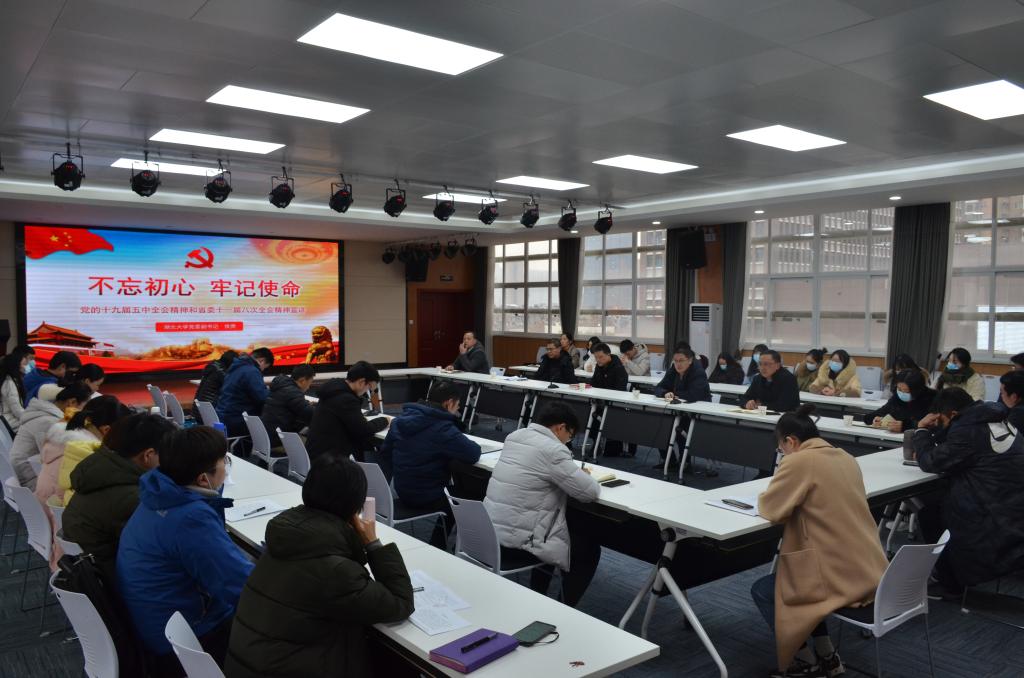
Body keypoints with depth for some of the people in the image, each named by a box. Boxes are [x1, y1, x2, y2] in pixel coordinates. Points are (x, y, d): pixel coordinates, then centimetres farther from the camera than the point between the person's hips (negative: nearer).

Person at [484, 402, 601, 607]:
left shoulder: (514, 436, 7)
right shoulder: (553, 450, -18)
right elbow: (591, 492, -13)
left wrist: (575, 473, 15)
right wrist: (583, 475, 9)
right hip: (518, 539, -8)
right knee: (590, 548, 13)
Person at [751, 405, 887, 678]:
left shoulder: (799, 462, -15)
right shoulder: (845, 458, 9)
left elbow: (770, 509, -10)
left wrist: (766, 497, 10)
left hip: (842, 578, -8)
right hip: (871, 572, 9)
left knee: (761, 590, 11)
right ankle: (826, 655, 27)